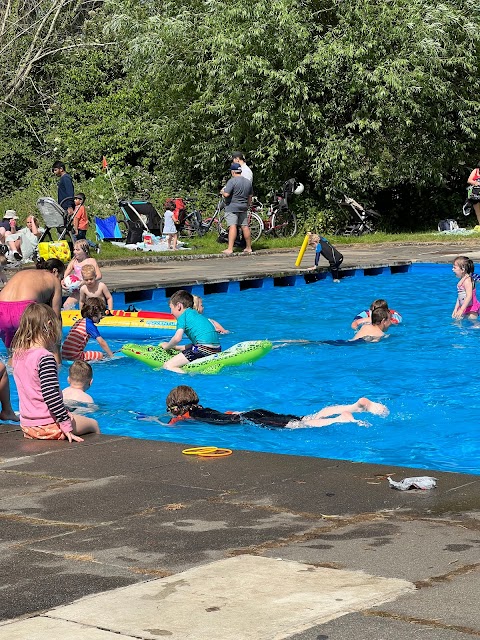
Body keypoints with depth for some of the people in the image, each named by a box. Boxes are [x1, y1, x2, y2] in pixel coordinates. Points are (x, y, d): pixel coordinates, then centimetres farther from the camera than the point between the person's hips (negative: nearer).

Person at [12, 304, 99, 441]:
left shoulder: (18, 355, 5)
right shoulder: (45, 357, -20)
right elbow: (51, 396, -25)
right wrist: (66, 426, -21)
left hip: (26, 425, 8)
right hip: (47, 427, -8)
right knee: (93, 425, 14)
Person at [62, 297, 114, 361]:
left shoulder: (79, 321, 18)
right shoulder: (90, 324, -7)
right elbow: (102, 343, -7)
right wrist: (111, 356, 0)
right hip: (74, 356, -9)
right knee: (100, 355, 0)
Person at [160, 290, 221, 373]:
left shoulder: (183, 316, 2)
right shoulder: (196, 314, 28)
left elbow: (177, 338, -10)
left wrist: (167, 346, 9)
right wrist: (178, 347, 31)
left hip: (203, 349, -10)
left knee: (168, 366, -15)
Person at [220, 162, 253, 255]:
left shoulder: (232, 181, -13)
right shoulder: (248, 182, 11)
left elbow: (226, 194, -21)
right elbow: (250, 196, 18)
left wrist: (222, 191, 0)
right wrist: (248, 205, 30)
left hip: (232, 207, -7)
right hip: (243, 207, 7)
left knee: (232, 227, -14)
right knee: (245, 227, 13)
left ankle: (230, 249, -21)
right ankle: (248, 248, 20)